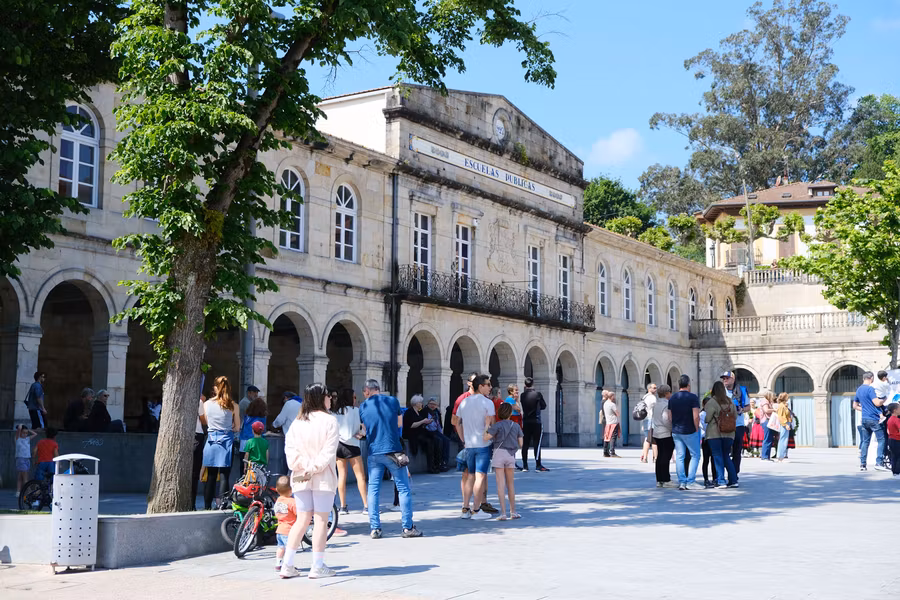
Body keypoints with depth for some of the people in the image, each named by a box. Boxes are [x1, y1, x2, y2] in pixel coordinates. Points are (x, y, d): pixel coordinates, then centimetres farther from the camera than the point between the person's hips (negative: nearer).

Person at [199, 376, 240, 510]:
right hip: (227, 441, -2)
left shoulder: (207, 404, 1)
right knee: (226, 476, 3)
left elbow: (204, 422, 12)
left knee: (211, 476, 9)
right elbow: (237, 428, 0)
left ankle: (207, 507, 13)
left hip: (211, 440, 2)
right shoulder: (233, 406, -5)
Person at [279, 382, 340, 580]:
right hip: (323, 477, -5)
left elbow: (290, 449, -2)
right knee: (321, 520, 2)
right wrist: (314, 468, -13)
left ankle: (287, 565, 9)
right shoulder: (329, 420, -7)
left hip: (300, 479, 5)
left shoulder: (297, 422, 8)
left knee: (301, 520, 11)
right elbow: (328, 451, -16)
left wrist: (304, 466, -9)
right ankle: (318, 567, 4)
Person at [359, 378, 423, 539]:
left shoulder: (363, 407, 3)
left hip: (373, 452, 2)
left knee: (373, 490, 9)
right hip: (393, 451, -2)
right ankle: (408, 527, 3)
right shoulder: (392, 401, 0)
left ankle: (374, 529, 5)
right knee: (403, 489, 4)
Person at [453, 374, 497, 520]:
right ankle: (476, 510, -2)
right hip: (483, 444, -6)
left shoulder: (464, 402, 11)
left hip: (469, 445, 6)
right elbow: (490, 424, -15)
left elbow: (457, 423, 15)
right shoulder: (487, 403, -8)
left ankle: (465, 509, 13)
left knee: (470, 476, 13)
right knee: (480, 476, -2)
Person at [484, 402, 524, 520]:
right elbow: (520, 444, 8)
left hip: (499, 453, -3)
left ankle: (503, 513, -10)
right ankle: (513, 512, 20)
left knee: (501, 484, -5)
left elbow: (486, 438, -14)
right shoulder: (516, 426, 6)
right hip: (511, 455, 3)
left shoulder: (498, 425, -5)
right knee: (510, 484, 15)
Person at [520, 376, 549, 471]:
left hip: (525, 422, 4)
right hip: (536, 422, -4)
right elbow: (544, 406, 3)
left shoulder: (522, 395, 3)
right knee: (537, 443, -3)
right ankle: (538, 465, -6)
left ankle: (525, 465, 8)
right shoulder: (538, 394, -7)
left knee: (525, 444, 7)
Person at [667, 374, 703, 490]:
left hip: (676, 432, 5)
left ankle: (681, 482, 7)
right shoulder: (692, 397, -11)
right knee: (695, 455, 4)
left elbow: (670, 417, 9)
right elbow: (696, 416, -17)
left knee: (679, 457, 7)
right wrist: (697, 429, -5)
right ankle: (690, 481, -2)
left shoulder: (672, 398, 7)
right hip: (690, 432, -5)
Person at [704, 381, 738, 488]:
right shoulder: (730, 401, 6)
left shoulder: (711, 402, -11)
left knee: (718, 457, 0)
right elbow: (735, 416, 10)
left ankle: (721, 480, -4)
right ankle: (733, 480, 10)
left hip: (714, 433, -5)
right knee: (726, 456, 14)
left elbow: (707, 418, -12)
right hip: (729, 434, 5)